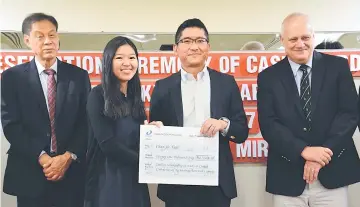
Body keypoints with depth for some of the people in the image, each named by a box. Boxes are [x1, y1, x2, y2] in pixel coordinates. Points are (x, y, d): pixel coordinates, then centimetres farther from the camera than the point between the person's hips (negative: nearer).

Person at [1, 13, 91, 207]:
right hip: (29, 173, 0)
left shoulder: (79, 75, 3)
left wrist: (68, 157, -11)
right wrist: (41, 157, -14)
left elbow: (86, 122, 0)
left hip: (71, 171, 1)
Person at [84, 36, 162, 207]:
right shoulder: (98, 95, -10)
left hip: (134, 180, 6)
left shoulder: (135, 96, 8)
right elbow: (107, 143, -16)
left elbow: (136, 138, 11)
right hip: (107, 181, -6)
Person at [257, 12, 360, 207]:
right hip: (287, 178, 0)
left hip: (332, 173, 0)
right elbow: (268, 124, -6)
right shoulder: (268, 77, 2)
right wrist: (303, 151, -19)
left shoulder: (337, 66, 3)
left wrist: (324, 153, -14)